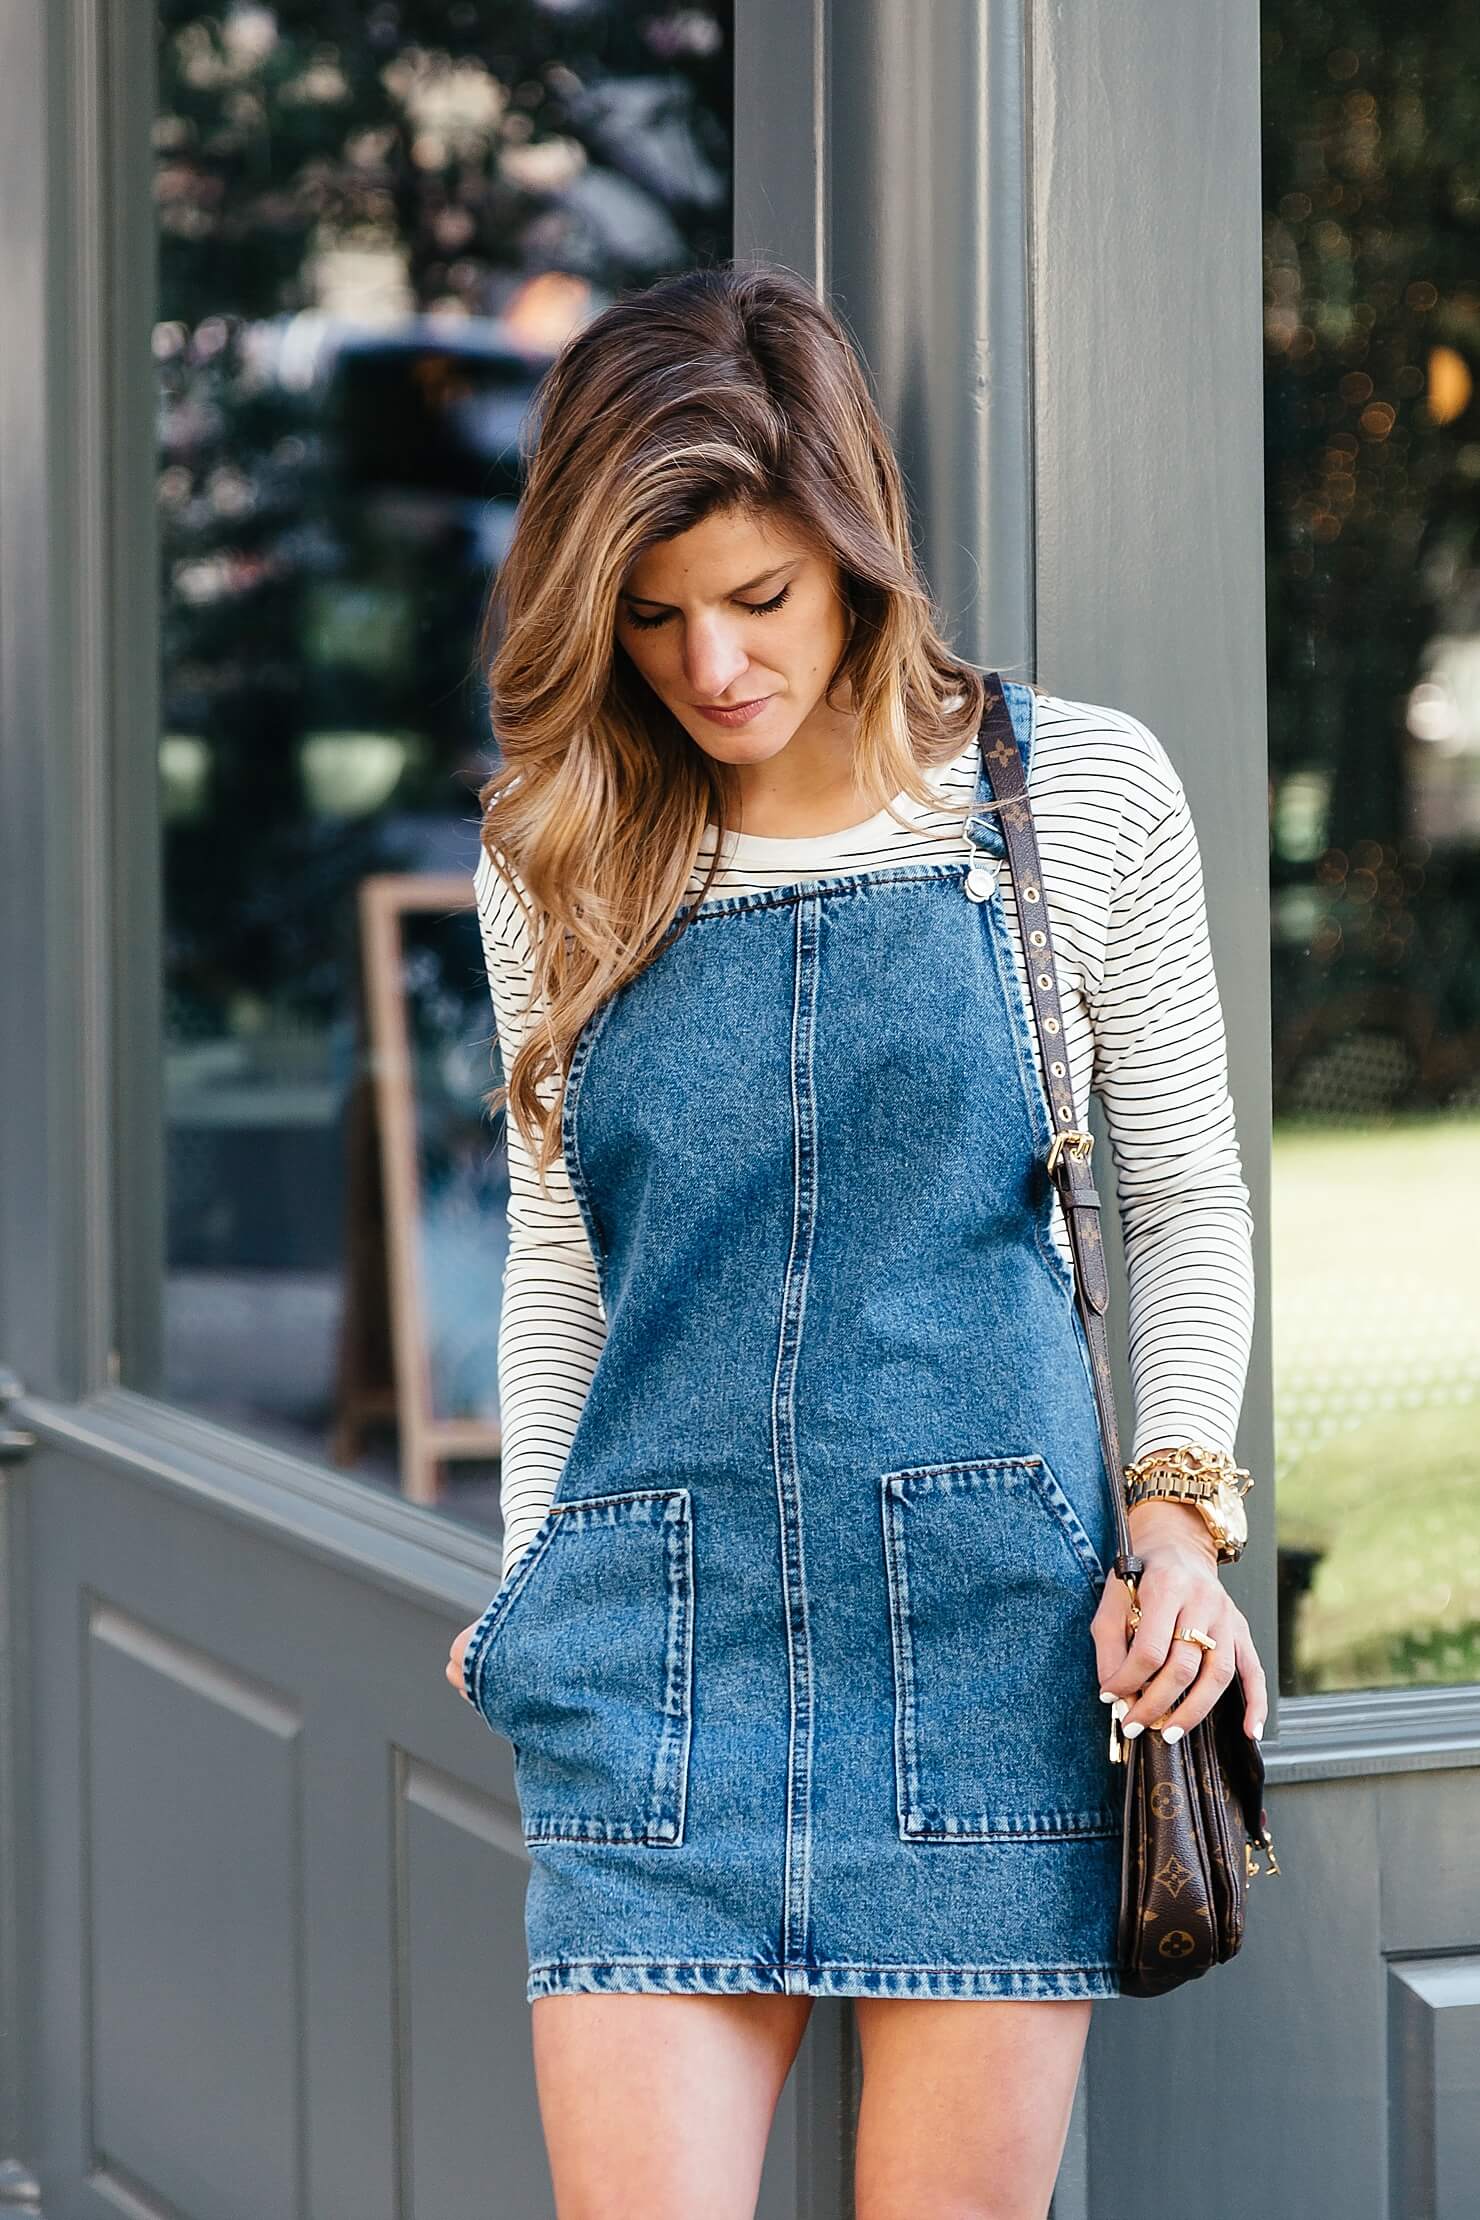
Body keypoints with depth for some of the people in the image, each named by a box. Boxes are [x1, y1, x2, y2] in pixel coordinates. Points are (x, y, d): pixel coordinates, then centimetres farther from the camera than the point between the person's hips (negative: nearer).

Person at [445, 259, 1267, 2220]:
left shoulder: (1082, 791, 2)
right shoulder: (560, 854, 8)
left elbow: (1188, 1201, 8)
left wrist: (1180, 1517, -4)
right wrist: (532, 1581, 11)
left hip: (990, 1617, -1)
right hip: (658, 1641, 2)